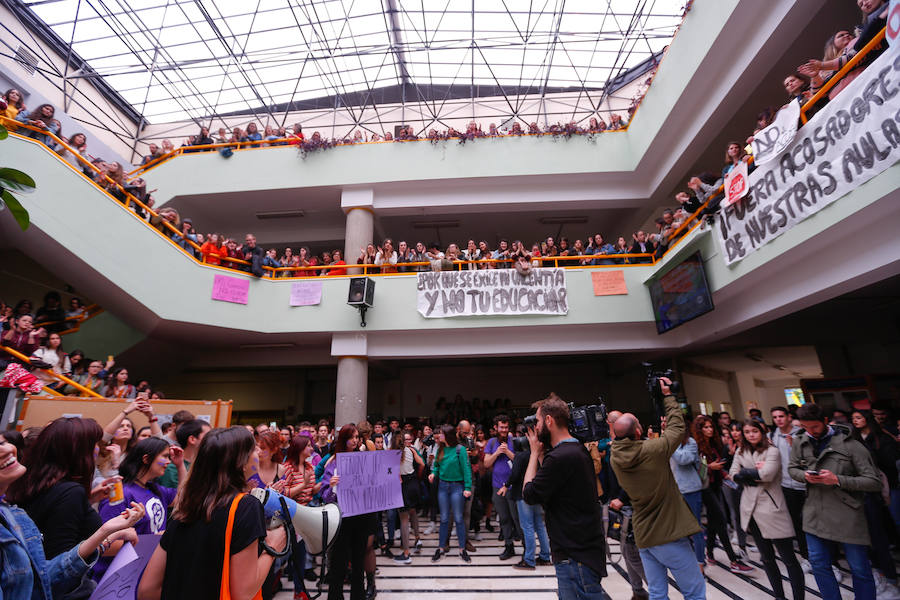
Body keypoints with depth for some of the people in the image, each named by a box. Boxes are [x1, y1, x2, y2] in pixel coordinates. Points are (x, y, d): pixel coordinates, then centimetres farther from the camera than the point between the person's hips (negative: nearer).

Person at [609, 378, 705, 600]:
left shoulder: (615, 458, -6)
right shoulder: (653, 449, -21)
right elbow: (677, 426, -5)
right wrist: (668, 396, 5)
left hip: (643, 535, 6)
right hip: (669, 532, -5)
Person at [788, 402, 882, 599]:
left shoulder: (850, 445, -10)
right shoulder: (800, 443, 2)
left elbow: (874, 482, -9)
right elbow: (792, 468, 13)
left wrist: (838, 480, -22)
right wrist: (805, 476, -9)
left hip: (847, 516, -4)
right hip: (815, 515, 4)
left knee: (860, 569, 10)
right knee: (818, 564, 12)